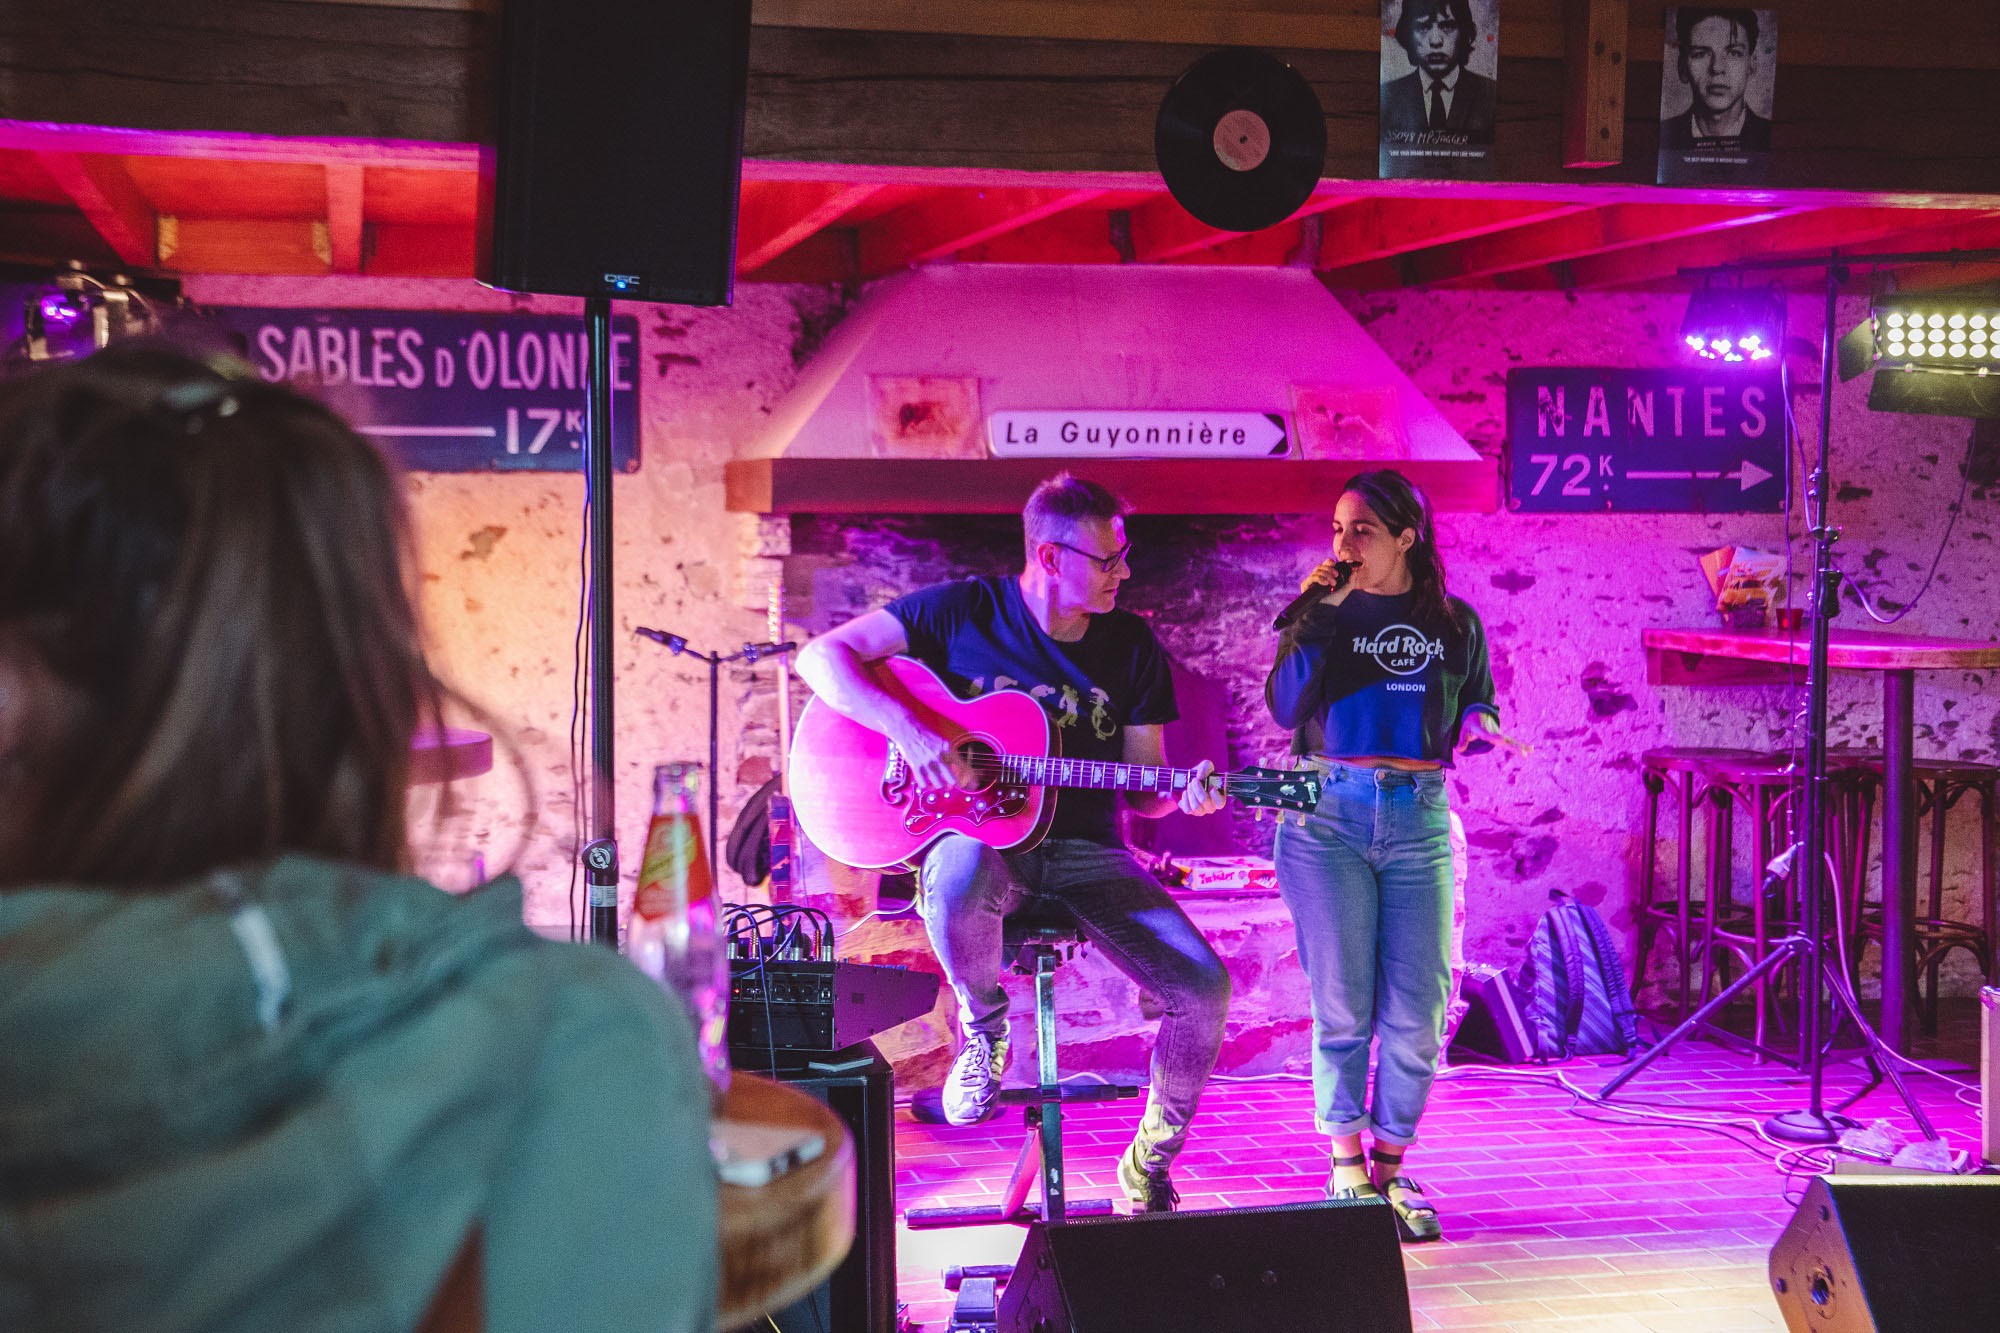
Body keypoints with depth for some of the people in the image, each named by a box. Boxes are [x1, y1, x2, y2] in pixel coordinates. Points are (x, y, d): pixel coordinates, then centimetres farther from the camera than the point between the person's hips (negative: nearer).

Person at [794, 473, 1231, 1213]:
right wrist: (909, 729, -23)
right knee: (961, 873, -43)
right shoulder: (966, 610, -4)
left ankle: (1149, 1165, 9)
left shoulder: (1132, 645, 6)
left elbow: (1140, 788, 10)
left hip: (1085, 850, 3)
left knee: (1204, 986, -17)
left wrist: (1183, 794, -14)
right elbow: (821, 656, -9)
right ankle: (983, 1027, -9)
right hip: (977, 836, -3)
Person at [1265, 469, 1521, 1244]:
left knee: (1417, 1014, -2)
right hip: (1328, 814, -1)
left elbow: (1476, 709, 17)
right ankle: (1346, 1172, 12)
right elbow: (1285, 708, -5)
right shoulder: (1324, 611, 7)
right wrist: (1313, 621, -10)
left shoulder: (1454, 623, 12)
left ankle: (1390, 1175, 12)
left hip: (1418, 819, 2)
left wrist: (1480, 726, -5)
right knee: (1343, 1006, -1)